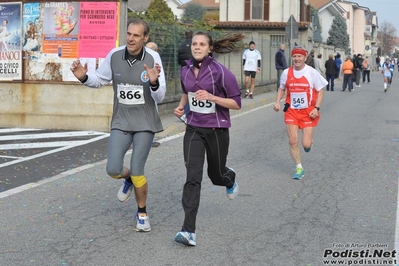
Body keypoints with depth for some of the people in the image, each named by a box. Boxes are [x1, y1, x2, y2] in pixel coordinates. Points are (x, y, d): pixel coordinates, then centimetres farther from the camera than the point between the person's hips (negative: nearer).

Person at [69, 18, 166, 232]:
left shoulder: (152, 58, -14)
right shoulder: (114, 55, -7)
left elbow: (159, 97, -15)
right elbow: (100, 80, 10)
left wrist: (154, 82, -36)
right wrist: (84, 77, -11)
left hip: (145, 123, -2)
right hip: (121, 122, 2)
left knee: (137, 172, -3)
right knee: (113, 169, -7)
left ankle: (142, 213, 22)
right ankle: (128, 179, 31)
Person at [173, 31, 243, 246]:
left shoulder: (221, 72, -13)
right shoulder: (186, 71, 2)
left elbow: (236, 103, -12)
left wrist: (211, 97, -24)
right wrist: (181, 106, 5)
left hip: (217, 129, -3)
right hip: (194, 129, 3)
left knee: (216, 175, 14)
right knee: (193, 177, -12)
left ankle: (230, 178, 55)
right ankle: (189, 231, -15)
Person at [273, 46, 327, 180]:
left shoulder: (312, 72, -9)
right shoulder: (286, 73, -2)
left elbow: (320, 91, -2)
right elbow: (282, 89, 14)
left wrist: (316, 108, -13)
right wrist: (277, 102, -2)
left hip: (308, 112, -2)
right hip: (291, 111, 2)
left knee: (306, 144, -5)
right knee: (293, 141, -3)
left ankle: (309, 141, 34)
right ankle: (299, 168, 15)